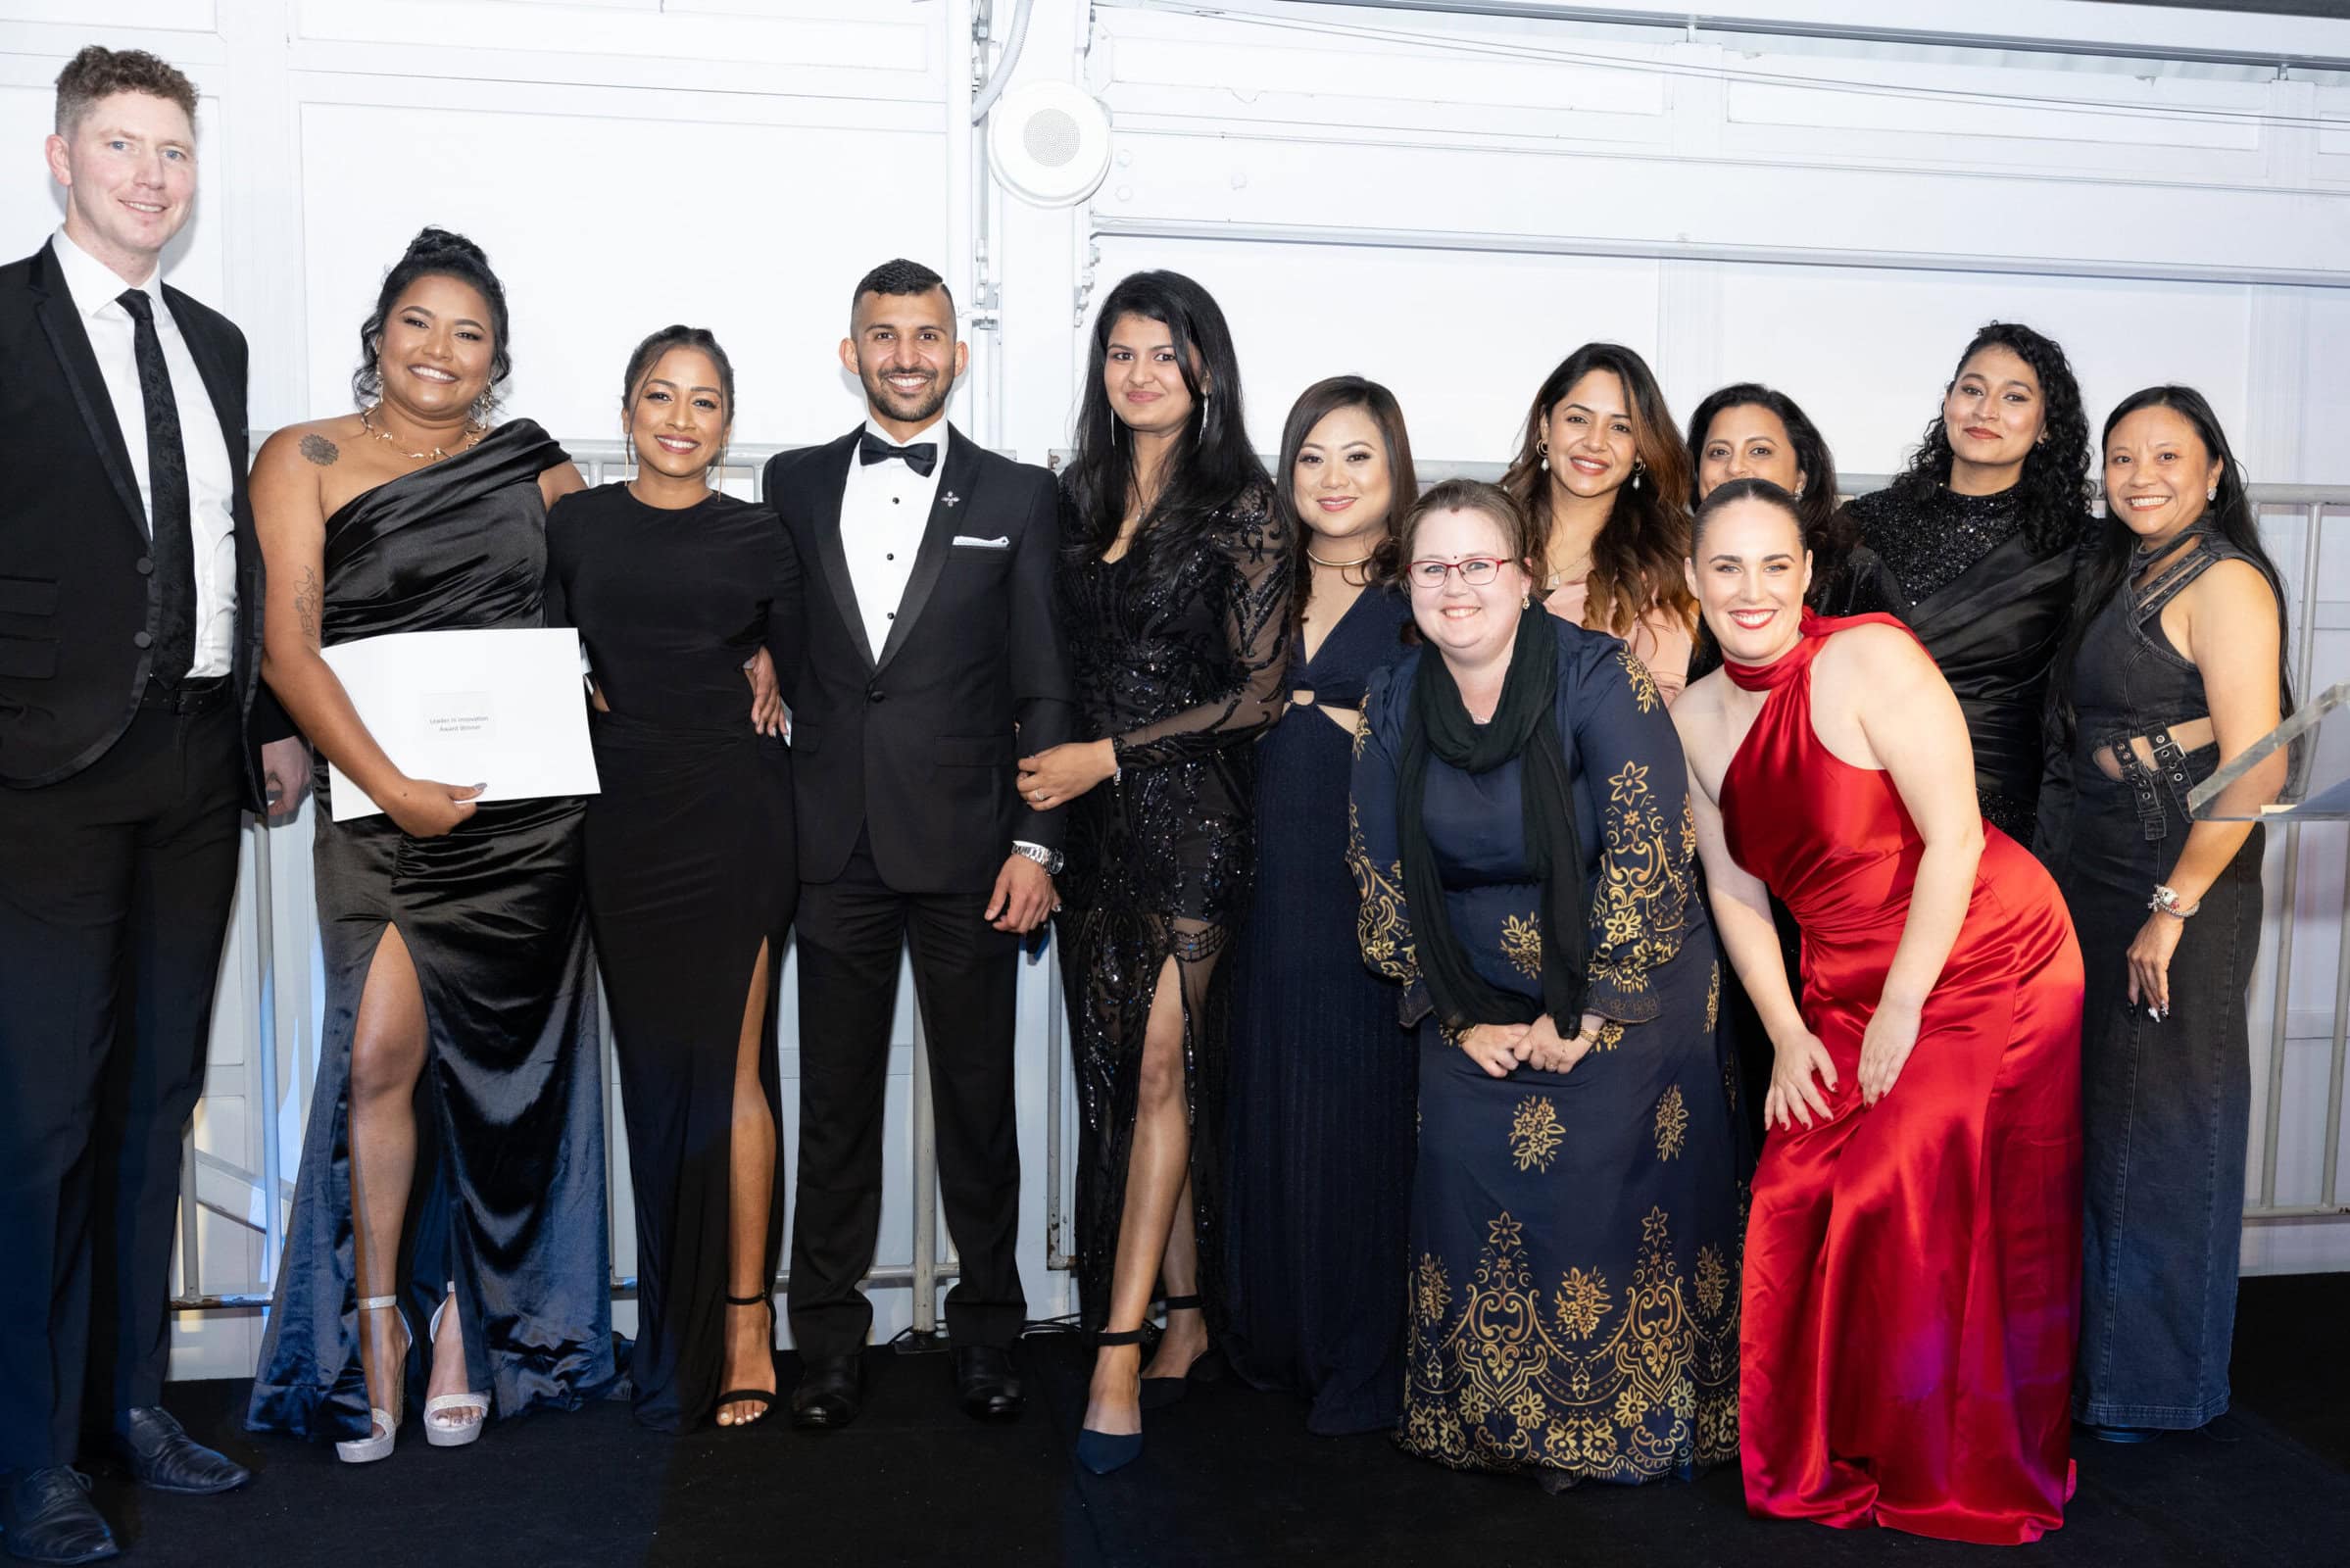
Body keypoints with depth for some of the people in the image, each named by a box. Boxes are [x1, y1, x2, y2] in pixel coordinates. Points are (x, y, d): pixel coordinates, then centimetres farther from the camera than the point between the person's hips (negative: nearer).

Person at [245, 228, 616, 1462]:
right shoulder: (302, 460, 7)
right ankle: (376, 1323, 10)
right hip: (380, 797, -1)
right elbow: (287, 644, -3)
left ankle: (465, 1316, 17)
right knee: (384, 1050, -8)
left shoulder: (534, 465, 13)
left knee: (494, 1060, 3)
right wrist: (391, 787, -13)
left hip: (527, 797, 2)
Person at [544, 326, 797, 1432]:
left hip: (733, 821, -2)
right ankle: (681, 1331, 18)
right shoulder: (574, 527, 9)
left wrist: (767, 688, -2)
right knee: (654, 1071, 7)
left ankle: (742, 1324, 7)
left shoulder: (759, 538, 5)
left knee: (725, 1068, -2)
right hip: (622, 822, 2)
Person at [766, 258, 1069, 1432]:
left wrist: (1035, 843, -5)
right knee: (835, 1101, 8)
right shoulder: (794, 486, 10)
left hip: (969, 849, -1)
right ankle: (829, 1337, 21)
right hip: (834, 844, 1)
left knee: (978, 1100, 7)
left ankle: (985, 1331, 21)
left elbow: (1045, 688, 2)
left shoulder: (1017, 497, 5)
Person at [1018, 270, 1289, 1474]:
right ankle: (1188, 1318, 18)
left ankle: (1119, 1352, -8)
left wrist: (1107, 756, -10)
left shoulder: (1241, 506, -3)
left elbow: (1258, 690, -8)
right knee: (1117, 1071, 6)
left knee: (1159, 1064, -11)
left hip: (1192, 808, -5)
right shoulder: (1077, 499, 13)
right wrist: (1047, 761, 2)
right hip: (1090, 821, 6)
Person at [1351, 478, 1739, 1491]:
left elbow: (1647, 856, -16)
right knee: (1475, 1195, -2)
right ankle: (1500, 1421, 16)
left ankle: (1638, 1424, 15)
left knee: (1614, 1197, -4)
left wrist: (1588, 1014, -16)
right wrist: (1460, 1019, -3)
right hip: (1477, 1009, 3)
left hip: (1621, 1000, -3)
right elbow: (1384, 883, 3)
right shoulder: (1392, 707, 0)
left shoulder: (1600, 678, -13)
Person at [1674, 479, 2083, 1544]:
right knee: (1796, 1201, -2)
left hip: (1983, 965, -6)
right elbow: (1734, 890, 8)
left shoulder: (1869, 659, -17)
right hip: (1841, 992, 6)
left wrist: (1900, 1016, -15)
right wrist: (1789, 1035, 1)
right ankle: (1827, 1463, 18)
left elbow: (1953, 839, -18)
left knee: (1935, 1224, -8)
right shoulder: (1695, 717, 3)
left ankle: (1957, 1481, 13)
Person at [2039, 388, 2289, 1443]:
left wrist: (2173, 907, -20)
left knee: (2157, 1124, 2)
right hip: (2089, 878, 8)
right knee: (2090, 1112, 14)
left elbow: (2256, 769, -19)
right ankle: (2087, 1348, 29)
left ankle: (2151, 1383, 18)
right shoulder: (2120, 575, 14)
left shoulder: (2226, 581, -13)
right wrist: (2058, 878, 5)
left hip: (2176, 882, -8)